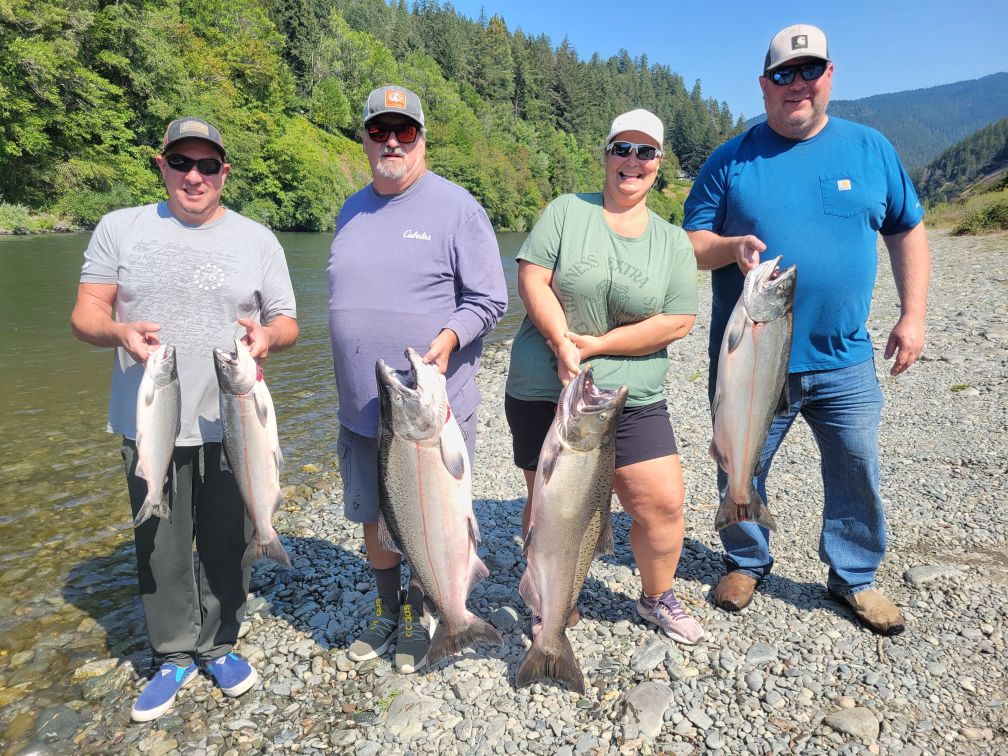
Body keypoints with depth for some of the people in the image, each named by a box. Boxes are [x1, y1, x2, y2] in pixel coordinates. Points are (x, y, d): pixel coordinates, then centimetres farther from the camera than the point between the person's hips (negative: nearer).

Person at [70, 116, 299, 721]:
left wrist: (267, 336, -18)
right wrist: (119, 331, -19)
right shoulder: (120, 228, 6)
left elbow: (288, 324, 6)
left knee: (228, 544, 10)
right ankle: (175, 655, 31)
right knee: (161, 548, 9)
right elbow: (85, 313, 4)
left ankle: (218, 646, 32)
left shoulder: (258, 239, 6)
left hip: (234, 423, 0)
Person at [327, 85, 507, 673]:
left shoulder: (456, 207, -7)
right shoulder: (352, 210, 12)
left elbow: (490, 300, -8)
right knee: (373, 516, 17)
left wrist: (448, 338, -26)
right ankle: (387, 609, 39)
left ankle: (419, 617, 32)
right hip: (360, 406, 6)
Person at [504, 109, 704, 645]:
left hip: (633, 399, 2)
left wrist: (596, 346, -11)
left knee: (663, 505, 0)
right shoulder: (566, 211, 3)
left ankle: (657, 599, 29)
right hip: (543, 393, -1)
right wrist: (563, 344, -19)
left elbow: (678, 322, -2)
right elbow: (532, 278, -7)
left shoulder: (674, 241, 7)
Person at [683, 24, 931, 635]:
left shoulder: (871, 148, 7)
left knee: (857, 472, 7)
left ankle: (855, 577, 31)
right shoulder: (731, 161, 1)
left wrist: (913, 316, 6)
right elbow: (691, 243, 1)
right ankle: (747, 563, 35)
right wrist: (730, 246, -21)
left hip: (846, 361, 2)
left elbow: (908, 232, 13)